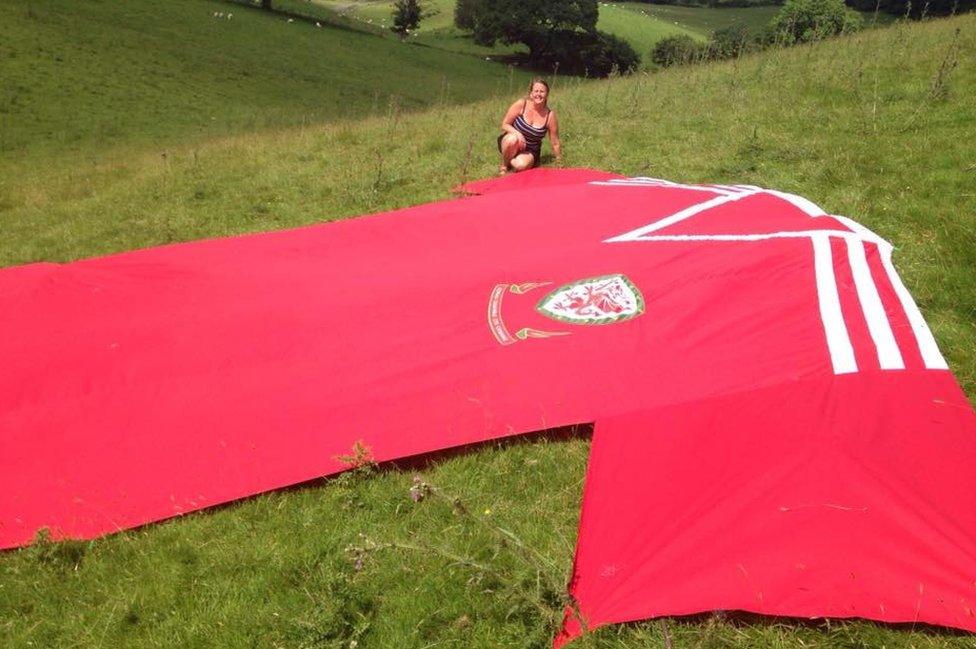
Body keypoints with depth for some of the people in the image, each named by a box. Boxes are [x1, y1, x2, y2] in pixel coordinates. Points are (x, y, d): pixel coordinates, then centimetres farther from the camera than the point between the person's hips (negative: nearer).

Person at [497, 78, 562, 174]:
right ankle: (504, 165, -7)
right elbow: (505, 124, -8)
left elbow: (555, 143, -3)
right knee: (513, 139, -37)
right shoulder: (521, 104, -13)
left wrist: (559, 161, 1)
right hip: (510, 144, 0)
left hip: (529, 151, 0)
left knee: (521, 166, -34)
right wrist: (517, 133, -27)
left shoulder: (550, 115, -11)